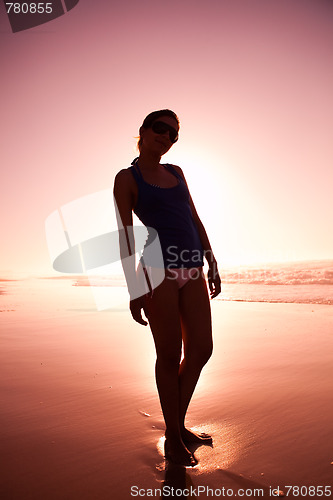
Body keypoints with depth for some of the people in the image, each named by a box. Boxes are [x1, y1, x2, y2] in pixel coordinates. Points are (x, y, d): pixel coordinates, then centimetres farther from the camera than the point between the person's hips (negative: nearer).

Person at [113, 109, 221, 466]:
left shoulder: (176, 172, 19)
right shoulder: (127, 178, 2)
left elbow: (195, 220, 18)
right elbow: (125, 235, -6)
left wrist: (212, 263, 12)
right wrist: (134, 289, -12)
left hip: (192, 270, 7)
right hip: (158, 269, -6)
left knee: (201, 349, 8)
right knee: (170, 354, 2)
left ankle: (178, 425, 29)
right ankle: (173, 439, 22)